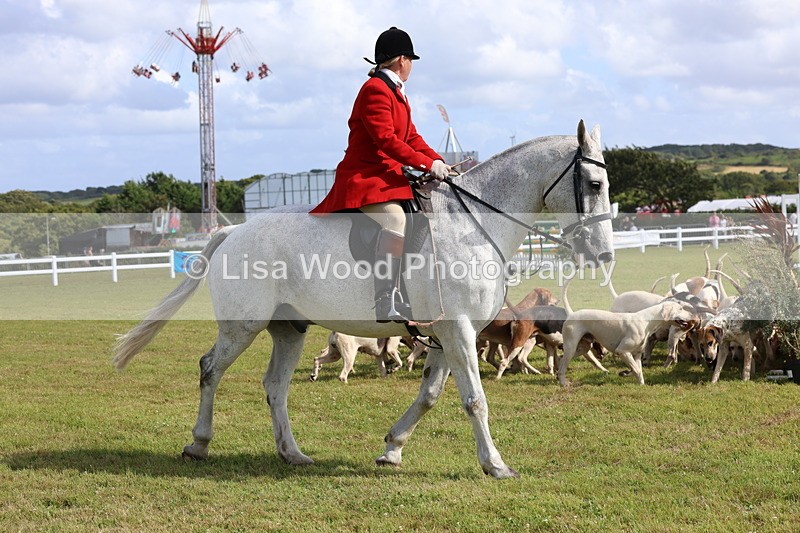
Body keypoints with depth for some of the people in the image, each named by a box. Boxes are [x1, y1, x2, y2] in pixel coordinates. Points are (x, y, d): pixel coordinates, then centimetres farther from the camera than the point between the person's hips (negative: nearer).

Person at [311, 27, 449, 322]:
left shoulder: (396, 92, 20)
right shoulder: (375, 90, -14)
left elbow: (411, 137, 17)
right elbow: (385, 139, -24)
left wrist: (438, 161, 1)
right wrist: (427, 164, -27)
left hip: (388, 176, 11)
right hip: (364, 177, -11)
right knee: (395, 221, -34)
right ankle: (386, 304, -40)